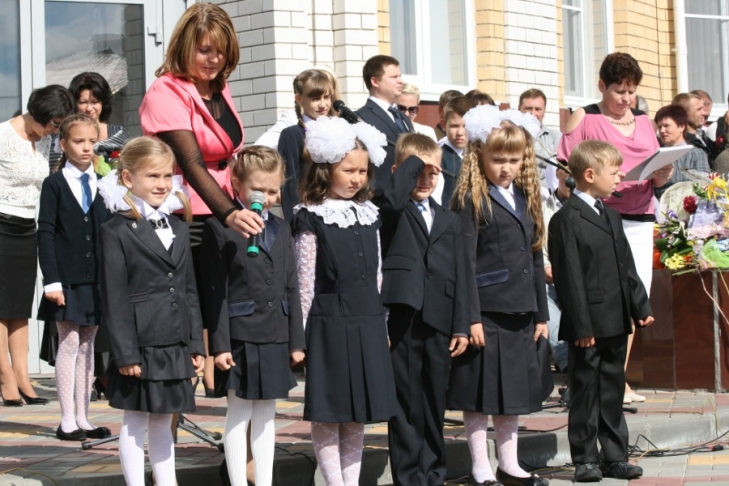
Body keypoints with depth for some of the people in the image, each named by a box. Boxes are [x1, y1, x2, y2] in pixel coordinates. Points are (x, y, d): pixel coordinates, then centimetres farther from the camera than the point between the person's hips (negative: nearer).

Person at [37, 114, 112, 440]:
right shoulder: (54, 185, -1)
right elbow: (45, 234, -5)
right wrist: (51, 280, -13)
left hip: (97, 278, 4)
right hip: (67, 278, -4)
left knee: (88, 346, 8)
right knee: (69, 344, -2)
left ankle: (83, 418, 14)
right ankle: (67, 421, 3)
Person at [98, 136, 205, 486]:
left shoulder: (179, 230, 12)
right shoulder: (115, 232, -7)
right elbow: (114, 299, -10)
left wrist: (196, 345, 10)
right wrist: (125, 353, -13)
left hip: (175, 346, 6)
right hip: (140, 344, -6)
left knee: (163, 423, 15)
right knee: (136, 424, 4)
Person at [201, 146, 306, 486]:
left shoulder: (281, 229, 11)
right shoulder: (219, 228, -6)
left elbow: (290, 288, 12)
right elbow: (215, 292, -9)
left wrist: (296, 339, 9)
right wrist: (220, 343, -13)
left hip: (275, 338, 5)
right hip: (240, 337, -5)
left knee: (266, 416, 12)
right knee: (239, 416, 2)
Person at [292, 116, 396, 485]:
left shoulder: (369, 215, 11)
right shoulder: (311, 218, -5)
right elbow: (305, 281, -6)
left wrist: (379, 322, 14)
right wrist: (301, 334, -7)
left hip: (367, 324, 6)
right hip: (329, 325, -5)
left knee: (357, 414, 10)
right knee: (328, 413, 1)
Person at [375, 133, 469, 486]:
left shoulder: (449, 221, 16)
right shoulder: (391, 210, 3)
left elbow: (459, 277, 12)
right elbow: (393, 198, -24)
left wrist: (461, 327, 5)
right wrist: (413, 161, -10)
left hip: (438, 324, 4)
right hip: (402, 321, -4)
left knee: (434, 405, 11)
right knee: (406, 406, 0)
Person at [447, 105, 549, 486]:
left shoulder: (526, 199, 13)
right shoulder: (471, 201, -8)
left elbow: (535, 259, 16)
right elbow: (466, 263, -12)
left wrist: (541, 313, 14)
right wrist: (471, 317, -17)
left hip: (520, 313, 7)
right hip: (486, 311, -6)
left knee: (514, 390, 13)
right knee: (479, 393, 2)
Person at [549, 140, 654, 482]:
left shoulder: (611, 217, 16)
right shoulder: (567, 220, -11)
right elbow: (569, 277, -15)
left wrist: (641, 306, 11)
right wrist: (581, 325, -18)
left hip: (616, 323, 8)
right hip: (588, 324, -8)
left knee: (613, 390, 12)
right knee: (586, 392, 1)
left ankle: (614, 457, 18)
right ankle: (584, 460, 8)